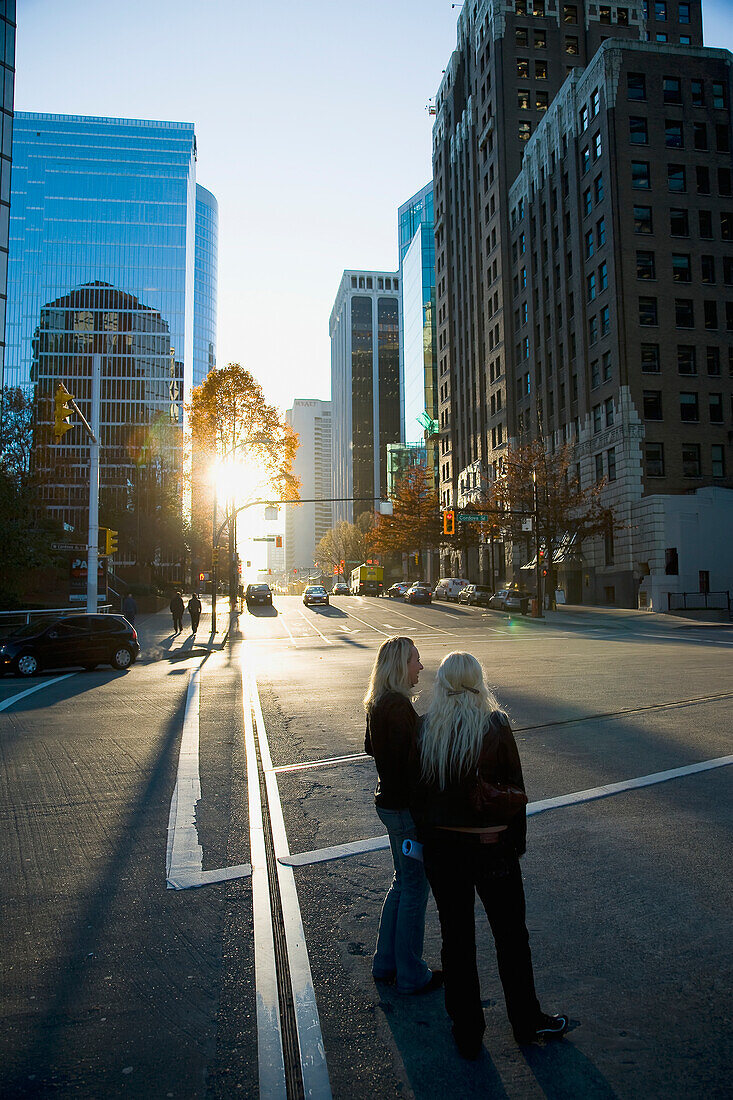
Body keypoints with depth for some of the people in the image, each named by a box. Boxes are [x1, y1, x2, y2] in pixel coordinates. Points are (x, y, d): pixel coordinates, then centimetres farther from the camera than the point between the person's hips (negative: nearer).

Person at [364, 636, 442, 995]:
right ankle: (411, 975, 23)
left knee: (403, 882, 22)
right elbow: (402, 763, -26)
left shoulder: (377, 703, 5)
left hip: (387, 801, 9)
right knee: (415, 888, 7)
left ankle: (386, 963, 35)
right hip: (405, 806, -9)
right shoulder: (399, 707, -24)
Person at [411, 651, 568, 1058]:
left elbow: (416, 792, -1)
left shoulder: (426, 730, -7)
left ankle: (466, 1034, 29)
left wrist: (427, 839, 11)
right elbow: (515, 789, -8)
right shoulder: (496, 726, -13)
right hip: (491, 847, -2)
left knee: (455, 938, 16)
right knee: (511, 936, 18)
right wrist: (517, 841, 4)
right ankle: (527, 1022, 36)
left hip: (441, 849, 2)